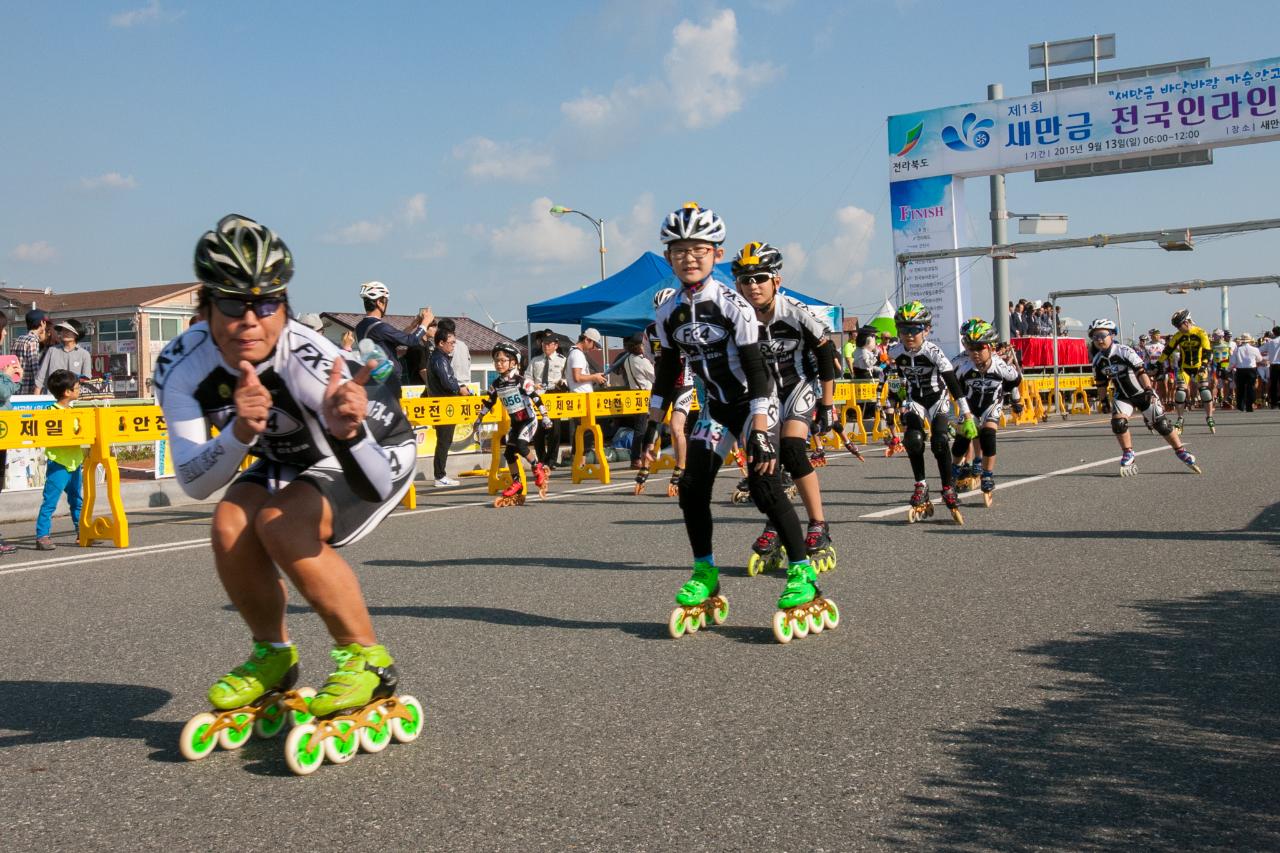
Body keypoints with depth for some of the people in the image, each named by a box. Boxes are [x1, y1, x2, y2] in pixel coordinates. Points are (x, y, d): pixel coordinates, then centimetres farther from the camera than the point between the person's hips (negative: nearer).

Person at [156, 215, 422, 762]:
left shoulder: (311, 362, -36)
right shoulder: (182, 366, -23)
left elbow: (378, 486, -38)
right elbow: (194, 484, -26)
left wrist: (347, 431, -59)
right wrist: (241, 431, -45)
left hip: (373, 456, -5)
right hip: (287, 462, 5)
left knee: (282, 523, -29)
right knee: (231, 524, -22)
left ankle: (367, 659, -12)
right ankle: (272, 657, 4)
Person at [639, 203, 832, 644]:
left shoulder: (732, 305, -17)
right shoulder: (668, 314, 0)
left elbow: (755, 369, -20)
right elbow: (666, 373, 11)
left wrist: (759, 433, -27)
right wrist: (651, 428, 10)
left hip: (753, 405, -6)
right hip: (716, 408, 6)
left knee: (765, 487, -19)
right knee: (692, 489, -4)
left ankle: (803, 576, -11)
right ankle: (705, 576, 11)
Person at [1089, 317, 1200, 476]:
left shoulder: (1123, 351, -20)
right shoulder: (1097, 360, -4)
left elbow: (1140, 370, -25)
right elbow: (1101, 382, 10)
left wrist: (1148, 390, -33)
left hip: (1143, 393, -4)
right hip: (1122, 396, 4)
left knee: (1161, 423, -4)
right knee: (1118, 422, -20)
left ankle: (1182, 453, 12)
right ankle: (1128, 455, -2)